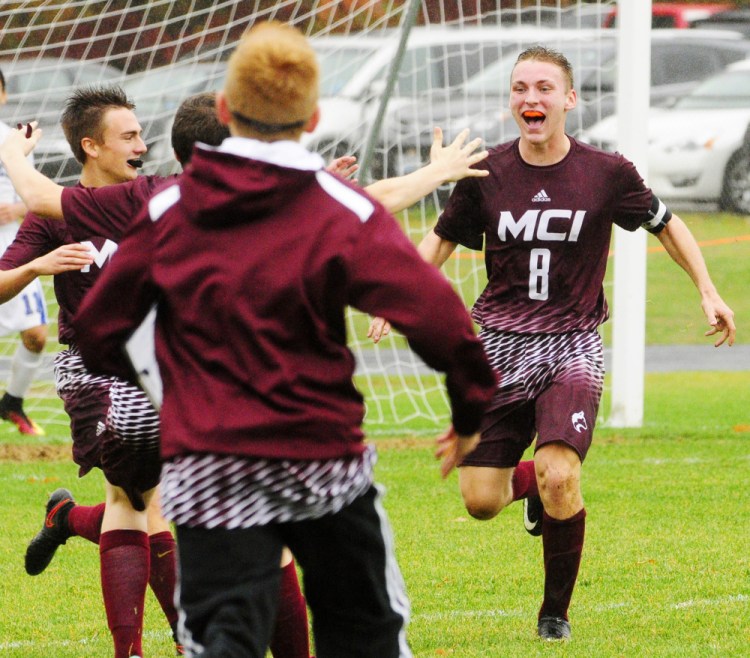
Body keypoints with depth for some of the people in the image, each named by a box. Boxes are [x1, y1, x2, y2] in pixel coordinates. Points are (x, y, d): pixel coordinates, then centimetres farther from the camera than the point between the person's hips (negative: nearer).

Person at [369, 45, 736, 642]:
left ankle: (556, 611, 1)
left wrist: (708, 292, 6)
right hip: (500, 344, 2)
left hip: (572, 346, -2)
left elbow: (666, 225, 12)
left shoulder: (606, 173, -5)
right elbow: (441, 240, 13)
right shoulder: (487, 174, -1)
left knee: (559, 477, -23)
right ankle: (533, 482, 36)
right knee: (481, 502, -3)